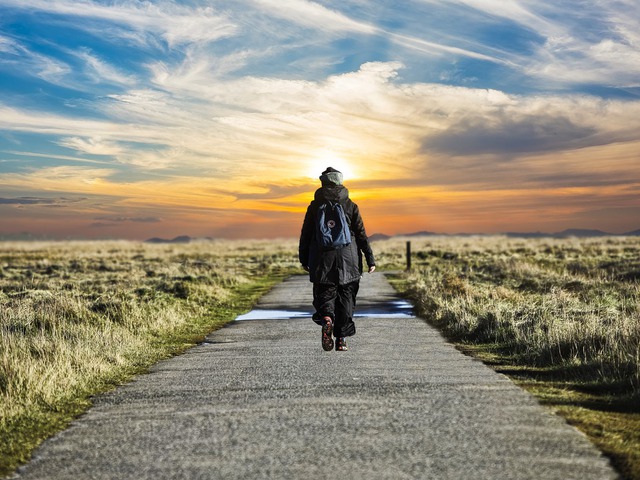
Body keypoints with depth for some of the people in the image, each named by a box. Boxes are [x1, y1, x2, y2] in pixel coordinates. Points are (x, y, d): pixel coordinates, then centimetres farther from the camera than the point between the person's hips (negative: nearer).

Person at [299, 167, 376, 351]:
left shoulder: (315, 206, 2)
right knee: (345, 297, 9)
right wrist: (370, 259, 4)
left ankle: (327, 318, -25)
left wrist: (304, 260, 14)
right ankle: (342, 339, 7)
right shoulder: (350, 206, 1)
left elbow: (305, 235, 4)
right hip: (347, 261, 0)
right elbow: (361, 234, 0)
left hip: (322, 261, 0)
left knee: (325, 294, 8)